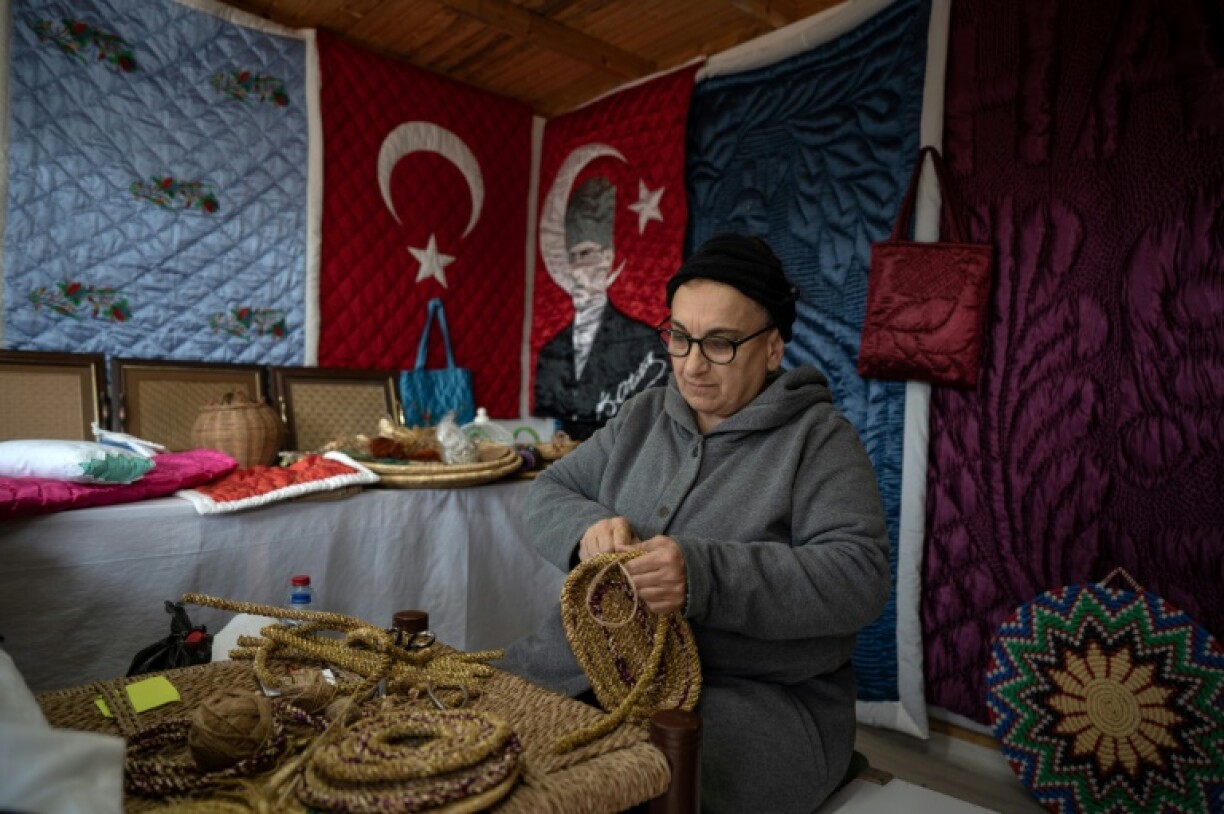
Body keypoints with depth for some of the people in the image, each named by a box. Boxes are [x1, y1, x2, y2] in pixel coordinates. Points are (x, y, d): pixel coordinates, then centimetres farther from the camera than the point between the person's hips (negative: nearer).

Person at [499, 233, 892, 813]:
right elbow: (547, 494, 10)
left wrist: (705, 574, -33)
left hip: (759, 694, -4)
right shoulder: (643, 415, 9)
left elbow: (859, 577, -19)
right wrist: (588, 527, -16)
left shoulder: (818, 438, -7)